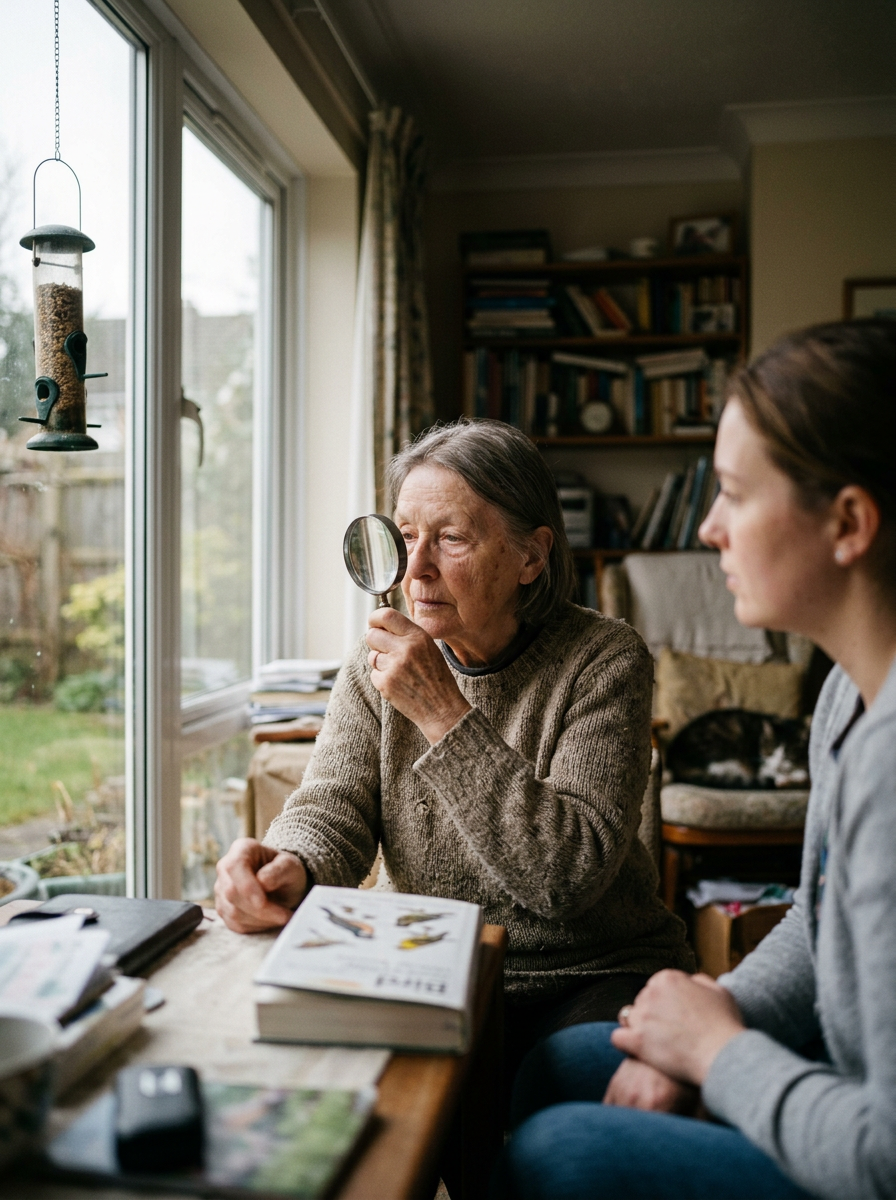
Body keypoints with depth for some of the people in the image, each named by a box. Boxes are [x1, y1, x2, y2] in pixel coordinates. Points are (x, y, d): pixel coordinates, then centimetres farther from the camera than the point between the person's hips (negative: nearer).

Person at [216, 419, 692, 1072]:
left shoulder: (604, 660, -12)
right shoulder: (379, 666, 2)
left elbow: (571, 874, -22)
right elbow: (331, 805, -7)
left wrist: (444, 712, -27)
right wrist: (290, 866, -32)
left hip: (597, 976, -3)